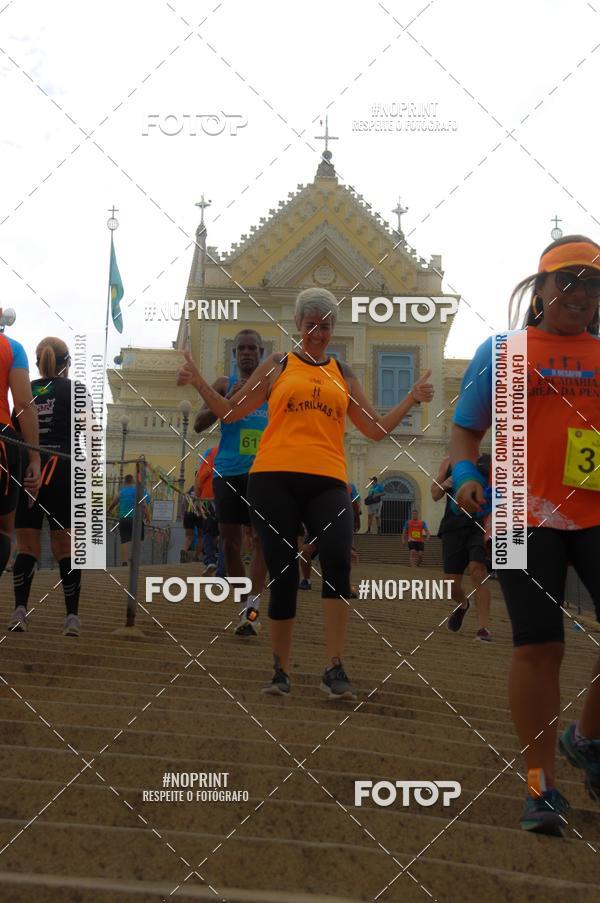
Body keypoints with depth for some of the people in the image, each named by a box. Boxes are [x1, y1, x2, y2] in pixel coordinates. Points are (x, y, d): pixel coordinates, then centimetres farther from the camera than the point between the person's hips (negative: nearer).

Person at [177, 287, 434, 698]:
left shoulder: (343, 374, 19)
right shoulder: (277, 366, 14)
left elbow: (377, 429, 21)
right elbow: (230, 411, 16)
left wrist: (412, 399, 13)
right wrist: (199, 382, 3)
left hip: (327, 480, 1)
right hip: (275, 478, -1)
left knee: (338, 560, -22)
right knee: (283, 575, -1)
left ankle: (335, 668, -17)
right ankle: (281, 671, 15)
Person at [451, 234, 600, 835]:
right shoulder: (502, 351, 8)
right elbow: (466, 428, 10)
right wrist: (465, 474, -9)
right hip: (526, 515, -2)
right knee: (538, 647, -2)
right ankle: (542, 785, 9)